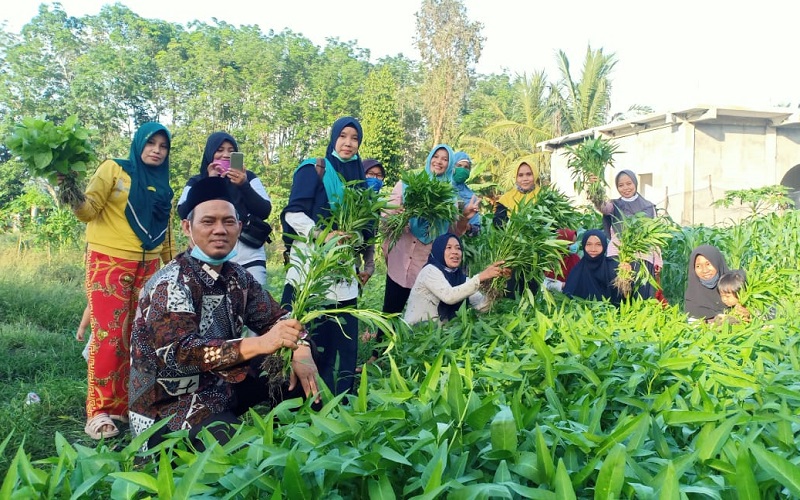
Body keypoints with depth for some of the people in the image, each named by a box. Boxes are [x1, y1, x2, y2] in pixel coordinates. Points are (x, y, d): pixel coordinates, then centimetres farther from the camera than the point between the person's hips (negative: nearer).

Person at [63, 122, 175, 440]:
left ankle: (127, 404, 15)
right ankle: (99, 412, -3)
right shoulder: (114, 169, 0)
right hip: (109, 263, -5)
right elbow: (89, 210, -10)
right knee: (108, 336, -9)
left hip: (147, 268, 5)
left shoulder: (162, 188, 16)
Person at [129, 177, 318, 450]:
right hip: (172, 404, -8)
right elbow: (178, 352, -32)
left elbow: (275, 317, 9)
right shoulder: (172, 283, -20)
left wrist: (301, 352, -13)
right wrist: (260, 343, -43)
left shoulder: (237, 276, 2)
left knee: (302, 381, 0)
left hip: (222, 384, 8)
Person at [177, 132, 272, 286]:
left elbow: (265, 211, 0)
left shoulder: (248, 177, 10)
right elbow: (184, 213, -3)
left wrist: (244, 185, -14)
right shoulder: (196, 182, 12)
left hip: (249, 256, 0)